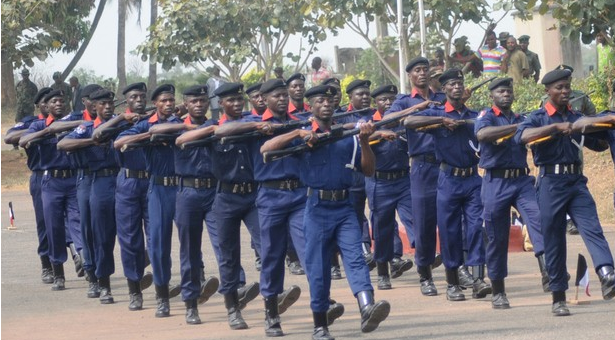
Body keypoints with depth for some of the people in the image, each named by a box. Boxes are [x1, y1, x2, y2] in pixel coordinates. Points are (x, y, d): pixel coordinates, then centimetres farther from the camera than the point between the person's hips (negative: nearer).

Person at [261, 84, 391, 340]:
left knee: (355, 256, -17)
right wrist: (297, 133, -15)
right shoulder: (302, 136, 6)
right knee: (317, 268, 2)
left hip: (344, 207, 1)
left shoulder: (347, 136, 11)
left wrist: (364, 141, -9)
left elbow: (368, 170, 7)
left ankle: (367, 310, -35)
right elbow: (265, 149, -6)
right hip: (317, 207, -1)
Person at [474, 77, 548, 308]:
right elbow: (482, 134, -21)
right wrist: (516, 127, -21)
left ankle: (547, 271, -36)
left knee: (537, 216, -23)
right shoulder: (487, 116, 1)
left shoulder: (520, 119, 19)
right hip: (496, 183, -3)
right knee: (497, 238, 2)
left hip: (522, 179, 3)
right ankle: (498, 292, 13)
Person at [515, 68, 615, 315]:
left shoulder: (576, 118, 16)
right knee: (554, 240, 1)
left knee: (592, 227, -17)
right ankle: (558, 298, 9)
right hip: (551, 181, -3)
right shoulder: (539, 117, 1)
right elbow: (521, 136, -21)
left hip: (576, 181, 3)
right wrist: (556, 127, -27)